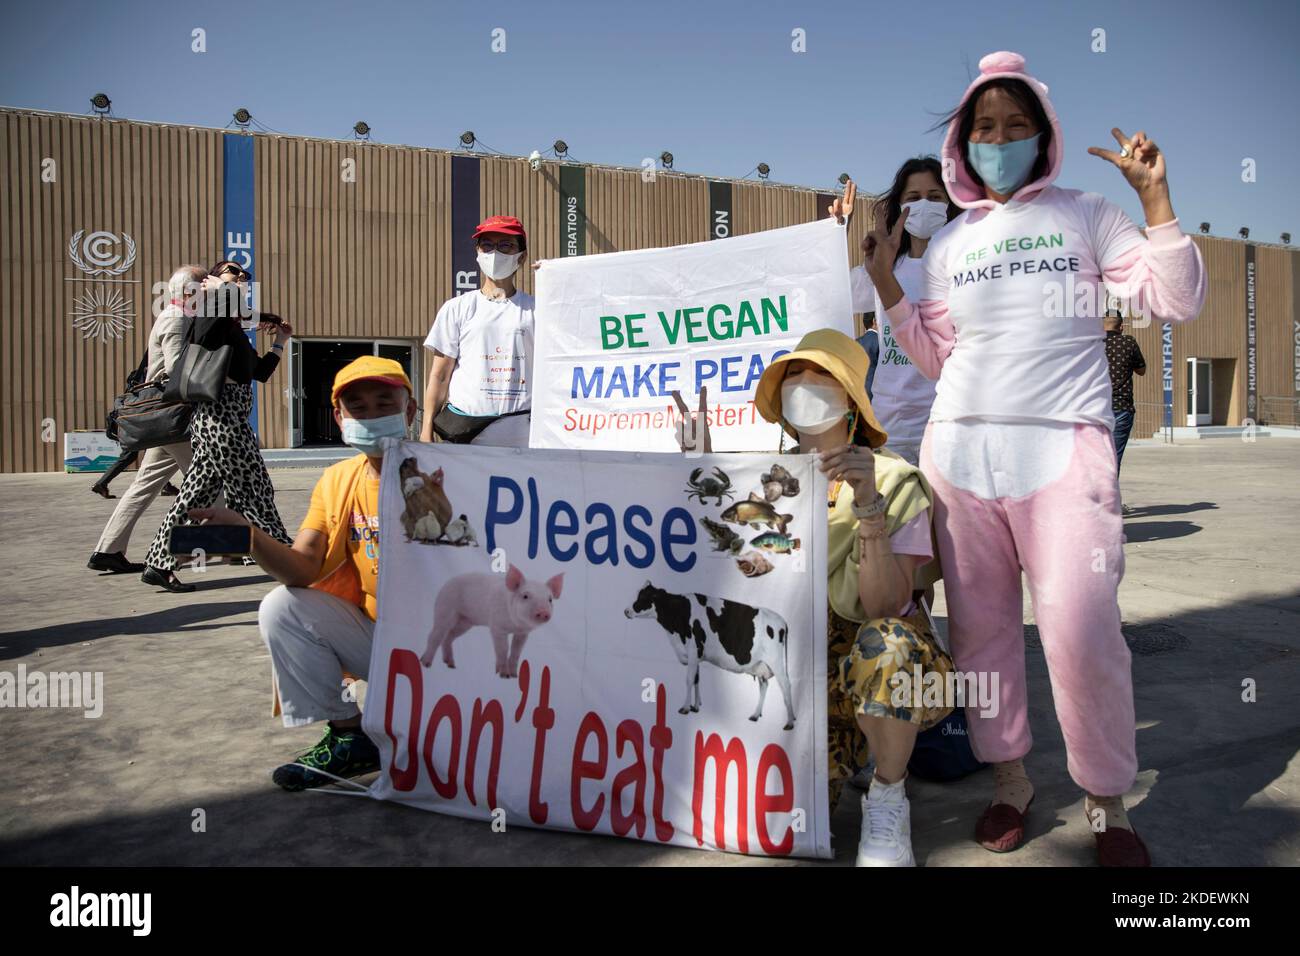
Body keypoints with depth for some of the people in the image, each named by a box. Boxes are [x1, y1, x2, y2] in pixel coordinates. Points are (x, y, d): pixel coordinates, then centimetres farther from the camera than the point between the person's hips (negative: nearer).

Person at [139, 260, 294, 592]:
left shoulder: (236, 331, 23)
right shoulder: (211, 314, -2)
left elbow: (261, 372, 26)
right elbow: (230, 296, -25)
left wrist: (280, 342, 32)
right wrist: (217, 287, -4)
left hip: (230, 416, 10)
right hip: (221, 413, -10)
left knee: (197, 492, 10)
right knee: (253, 488, -1)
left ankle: (159, 564, 14)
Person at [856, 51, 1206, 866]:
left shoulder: (1085, 216, 10)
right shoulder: (950, 242, 16)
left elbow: (1178, 301, 5)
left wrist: (1154, 195, -1)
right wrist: (885, 282, 9)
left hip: (1065, 447, -2)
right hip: (961, 447, 3)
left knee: (1082, 632, -11)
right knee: (981, 626, 3)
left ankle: (1109, 804, 9)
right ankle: (1010, 781, 20)